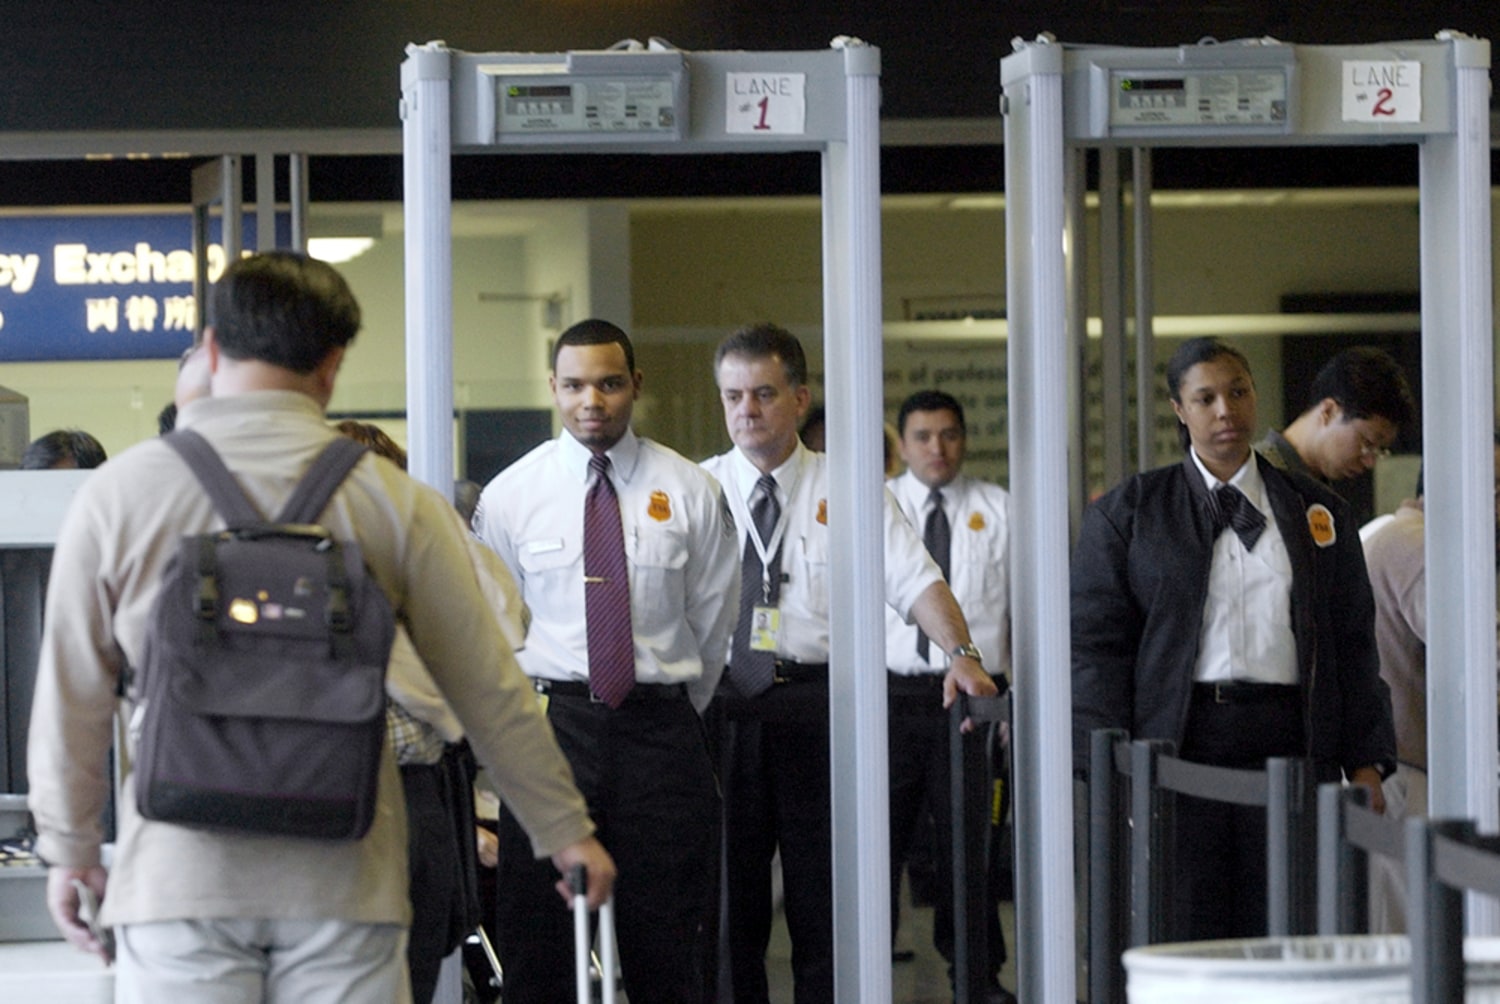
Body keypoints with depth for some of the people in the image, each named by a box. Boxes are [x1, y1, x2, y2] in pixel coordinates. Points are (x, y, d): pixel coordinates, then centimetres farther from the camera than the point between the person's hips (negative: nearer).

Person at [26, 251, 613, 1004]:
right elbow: (487, 689, 4)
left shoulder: (118, 495, 1)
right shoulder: (393, 501, 0)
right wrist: (563, 828, 15)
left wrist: (69, 847, 18)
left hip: (176, 878, 0)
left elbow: (71, 695, 5)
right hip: (341, 882, 0)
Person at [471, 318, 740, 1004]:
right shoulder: (509, 496, 3)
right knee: (539, 935, -1)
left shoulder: (690, 493, 5)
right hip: (551, 724, 0)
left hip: (660, 730, 0)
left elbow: (713, 620, 14)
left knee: (667, 938, 0)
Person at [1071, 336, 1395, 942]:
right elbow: (1095, 642, 3)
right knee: (1182, 940, -5)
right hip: (1175, 746, -2)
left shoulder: (1317, 513, 15)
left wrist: (1366, 764, 4)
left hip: (1290, 748, 2)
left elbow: (1354, 643, 14)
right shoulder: (1126, 514, 8)